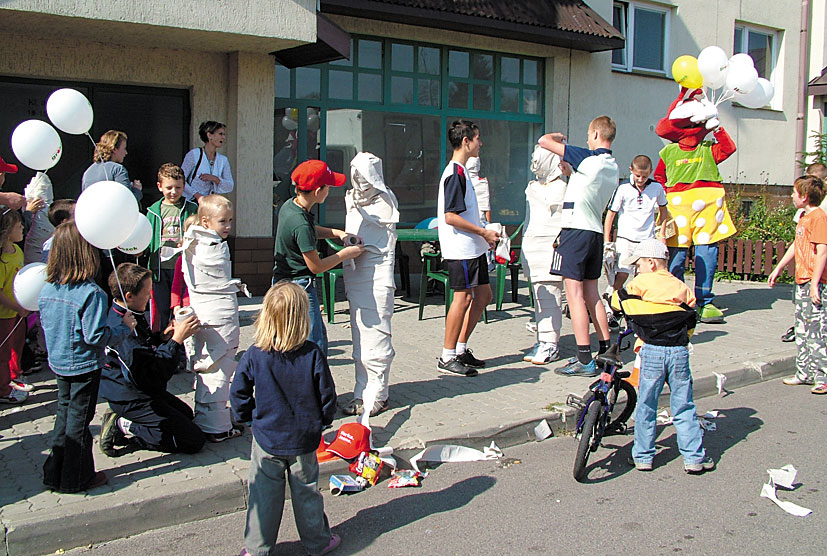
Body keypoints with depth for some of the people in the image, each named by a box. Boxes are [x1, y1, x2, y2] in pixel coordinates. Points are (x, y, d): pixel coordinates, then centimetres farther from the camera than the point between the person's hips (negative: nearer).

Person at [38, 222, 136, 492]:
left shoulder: (46, 290, -3)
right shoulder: (91, 293, -24)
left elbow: (45, 327, 8)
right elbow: (96, 336, -23)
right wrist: (124, 328, -10)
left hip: (58, 364, 7)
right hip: (85, 366, -6)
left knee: (64, 413, 20)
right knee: (79, 419, 6)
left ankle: (55, 473, 29)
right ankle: (76, 478, 19)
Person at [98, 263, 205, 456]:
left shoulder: (119, 315, 2)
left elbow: (143, 347, 17)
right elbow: (154, 374, -33)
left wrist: (162, 337, -2)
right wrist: (177, 340, -29)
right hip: (132, 400, -10)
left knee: (186, 414, 28)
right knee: (194, 440, -8)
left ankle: (122, 422, 12)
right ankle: (124, 428, -5)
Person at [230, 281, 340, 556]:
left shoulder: (253, 356, -14)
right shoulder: (313, 354, -16)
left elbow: (238, 395, -5)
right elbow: (327, 395, -9)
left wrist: (249, 416, 13)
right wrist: (323, 420, 9)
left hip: (267, 440, 0)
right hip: (304, 440, 0)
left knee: (264, 495, 13)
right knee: (306, 492, 16)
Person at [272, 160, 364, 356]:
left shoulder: (289, 205, 1)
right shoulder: (301, 225, -27)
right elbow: (316, 266, -19)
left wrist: (338, 233, 6)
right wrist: (346, 253, -7)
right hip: (300, 288, -10)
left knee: (320, 337, 21)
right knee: (313, 345, -2)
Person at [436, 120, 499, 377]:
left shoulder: (460, 171, 17)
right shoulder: (455, 173, -15)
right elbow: (450, 217, -21)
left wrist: (484, 235, 15)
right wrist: (484, 232, -16)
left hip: (473, 248, 10)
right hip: (461, 249, -10)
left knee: (483, 295, 13)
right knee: (463, 297, -6)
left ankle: (461, 349, 21)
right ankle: (447, 358, 3)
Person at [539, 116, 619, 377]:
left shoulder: (588, 158, -12)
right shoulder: (613, 167, 12)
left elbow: (544, 141, -10)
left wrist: (558, 137, 9)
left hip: (576, 229, -8)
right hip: (596, 231, 8)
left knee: (575, 294, -6)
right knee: (591, 294, 15)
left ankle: (585, 360, -6)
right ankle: (606, 351, 19)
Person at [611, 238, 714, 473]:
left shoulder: (641, 283, -1)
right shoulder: (682, 288, 13)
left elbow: (617, 301, 5)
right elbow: (690, 323, 15)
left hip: (652, 351, -3)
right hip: (680, 351, 3)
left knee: (646, 405, 8)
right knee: (684, 406, 10)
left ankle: (643, 456, 14)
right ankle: (694, 458, 13)